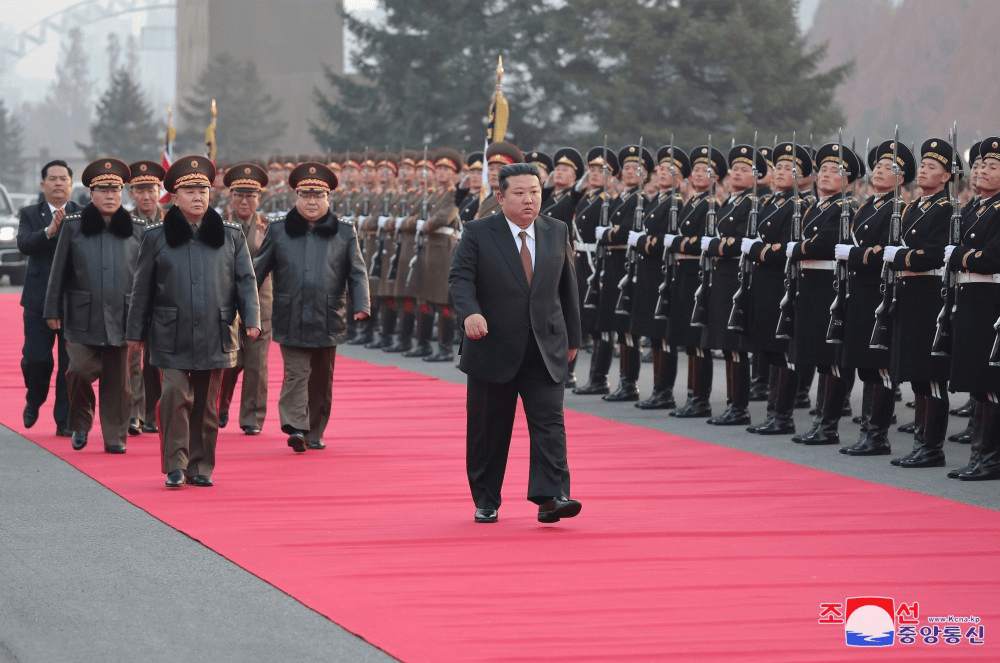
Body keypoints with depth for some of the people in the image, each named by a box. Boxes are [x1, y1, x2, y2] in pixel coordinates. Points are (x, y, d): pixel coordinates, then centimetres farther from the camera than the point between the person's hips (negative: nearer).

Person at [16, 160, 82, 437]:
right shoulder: (30, 214, 7)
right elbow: (23, 244, -12)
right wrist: (49, 231, -26)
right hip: (39, 300, 0)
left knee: (71, 363, -2)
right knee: (35, 359, 0)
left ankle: (65, 421, 6)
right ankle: (33, 402, 29)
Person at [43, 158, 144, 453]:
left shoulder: (136, 229, 7)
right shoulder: (73, 226, 4)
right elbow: (59, 272, 6)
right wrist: (53, 311, 4)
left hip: (121, 318, 1)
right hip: (83, 317, -1)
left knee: (118, 381, 2)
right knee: (81, 369, -11)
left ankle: (115, 437, 12)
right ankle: (80, 422, 15)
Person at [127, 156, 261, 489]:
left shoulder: (231, 236, 7)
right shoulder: (157, 237, 4)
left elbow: (245, 280, 7)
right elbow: (143, 287, 8)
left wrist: (251, 319, -6)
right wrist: (136, 332, 9)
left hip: (214, 336, 2)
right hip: (172, 336, -2)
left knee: (206, 404, 6)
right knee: (176, 396, -13)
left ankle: (201, 467, 16)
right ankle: (175, 465, -4)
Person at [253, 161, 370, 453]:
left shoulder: (344, 233, 6)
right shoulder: (278, 231, 6)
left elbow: (357, 273, 4)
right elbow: (258, 270, 9)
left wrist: (362, 305, -10)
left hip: (328, 319, 1)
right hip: (291, 319, -1)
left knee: (322, 380, 9)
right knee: (297, 374, -10)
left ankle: (315, 433, 19)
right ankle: (296, 427, -15)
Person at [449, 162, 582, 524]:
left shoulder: (557, 232, 8)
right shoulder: (478, 233, -2)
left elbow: (567, 287, 15)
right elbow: (460, 277, -10)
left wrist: (572, 337, 16)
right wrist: (470, 312, -30)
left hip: (545, 351, 2)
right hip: (493, 349, -2)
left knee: (549, 421, -11)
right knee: (487, 429, 7)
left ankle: (551, 497, -17)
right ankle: (486, 501, 19)